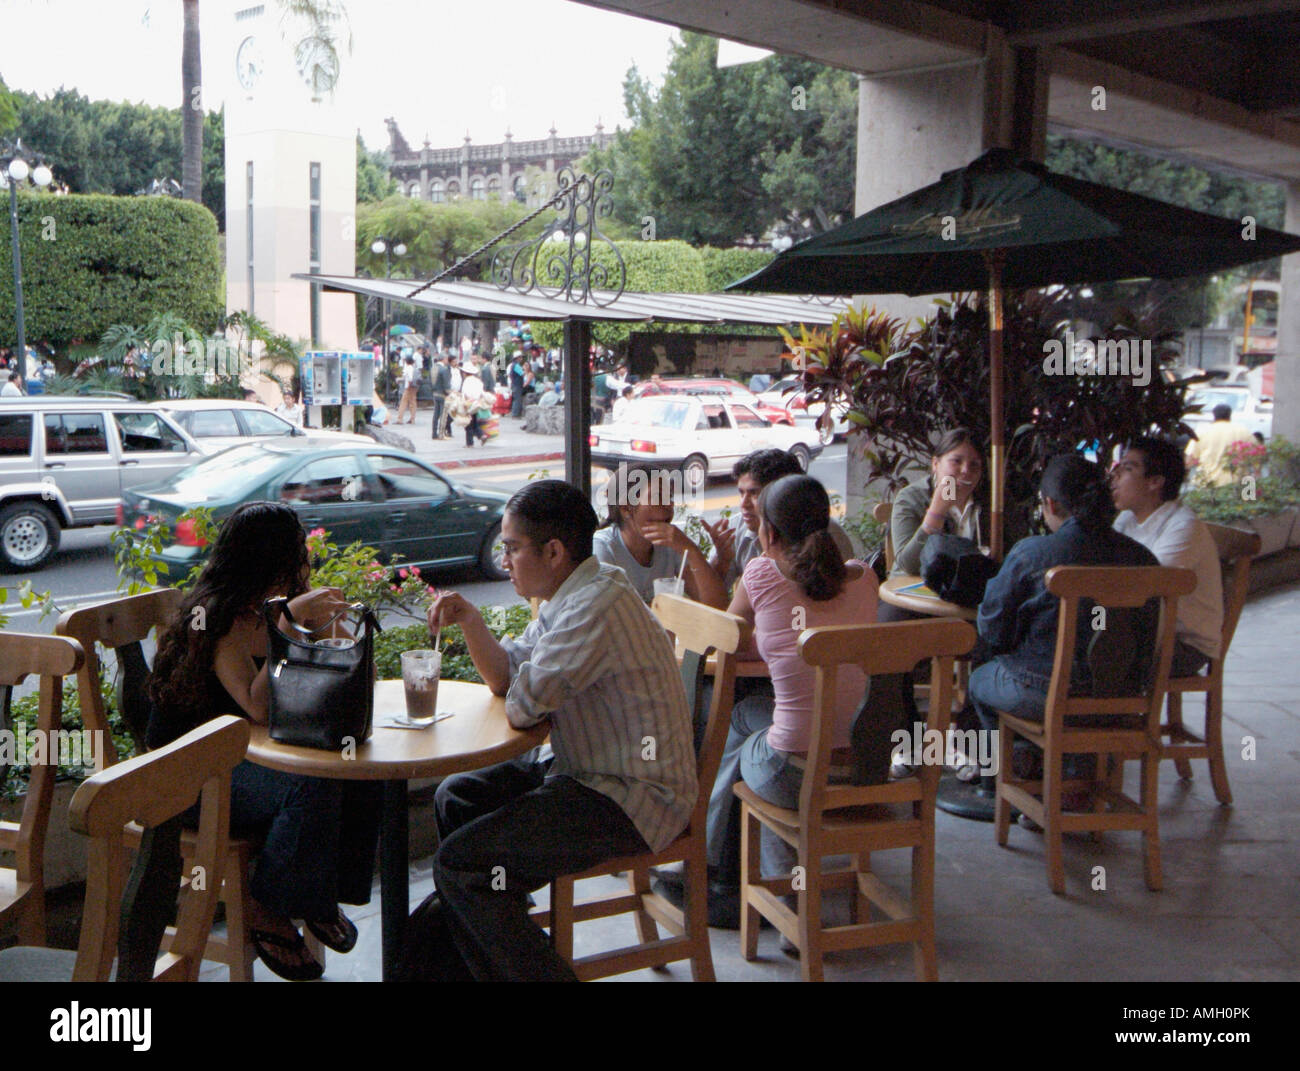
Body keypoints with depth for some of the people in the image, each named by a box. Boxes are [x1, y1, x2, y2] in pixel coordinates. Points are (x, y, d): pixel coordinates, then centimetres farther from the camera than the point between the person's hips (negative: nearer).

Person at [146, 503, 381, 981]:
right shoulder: (217, 618, -20)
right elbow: (260, 707, -33)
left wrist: (323, 621, -9)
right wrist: (289, 622, -34)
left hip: (243, 753, 8)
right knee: (312, 787, -31)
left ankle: (324, 894, 4)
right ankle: (268, 913, -10)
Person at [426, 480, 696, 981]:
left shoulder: (597, 606, -24)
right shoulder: (570, 597, 11)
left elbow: (521, 704, -23)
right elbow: (505, 675, 14)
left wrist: (521, 696, 0)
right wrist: (470, 620, -2)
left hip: (631, 801, -11)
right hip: (588, 771, 11)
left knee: (459, 865, -16)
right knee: (456, 799, 19)